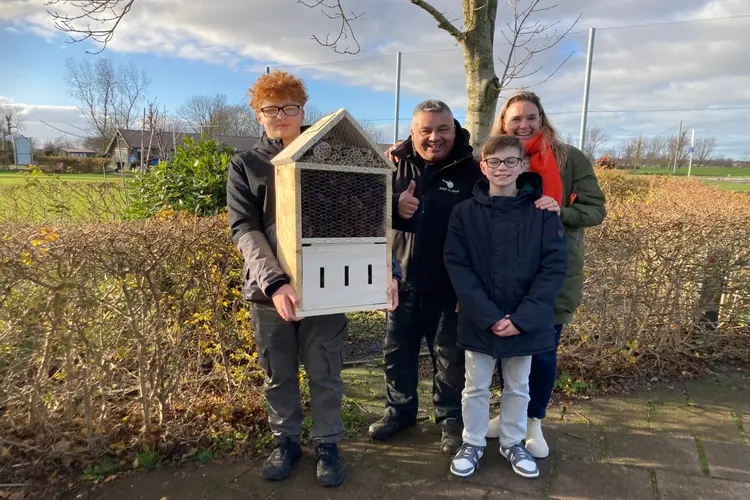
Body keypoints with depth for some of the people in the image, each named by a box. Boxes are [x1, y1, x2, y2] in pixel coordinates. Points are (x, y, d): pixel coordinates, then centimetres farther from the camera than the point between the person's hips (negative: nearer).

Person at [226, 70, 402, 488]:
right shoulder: (245, 165, 4)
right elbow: (244, 229, -9)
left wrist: (388, 268, -14)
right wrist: (273, 281, -25)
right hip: (269, 289, 1)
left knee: (326, 375, 10)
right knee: (279, 376, 16)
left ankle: (328, 445, 31)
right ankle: (287, 442, 37)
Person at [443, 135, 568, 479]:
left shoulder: (543, 212, -6)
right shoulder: (465, 213, -6)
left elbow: (554, 268, -9)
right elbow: (457, 267, -10)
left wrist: (522, 318, -16)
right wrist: (489, 316, -17)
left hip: (526, 322, 1)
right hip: (479, 320, 0)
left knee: (518, 388, 19)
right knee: (476, 387, 15)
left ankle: (513, 443, 41)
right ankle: (473, 443, 36)